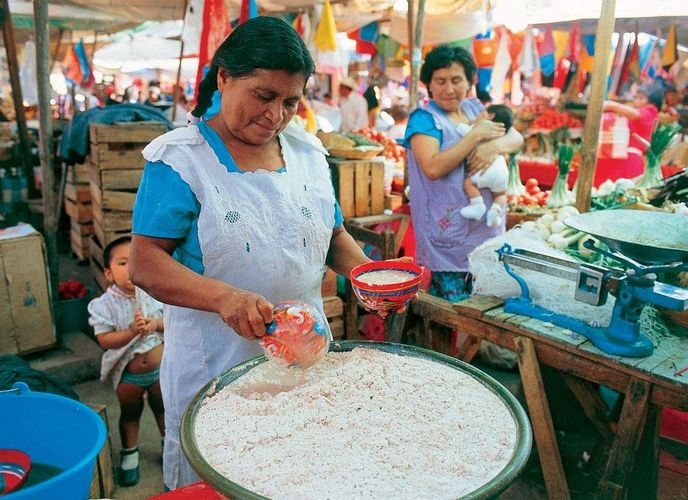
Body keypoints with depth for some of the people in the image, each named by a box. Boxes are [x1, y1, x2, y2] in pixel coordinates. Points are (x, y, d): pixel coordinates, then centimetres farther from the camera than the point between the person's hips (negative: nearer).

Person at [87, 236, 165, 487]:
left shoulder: (152, 294, -10)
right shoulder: (105, 305, -17)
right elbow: (104, 340, -19)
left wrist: (156, 324, -23)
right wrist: (132, 331, -31)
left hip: (160, 367, 2)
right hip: (128, 374, -2)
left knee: (162, 408, 20)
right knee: (130, 413, 19)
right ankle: (129, 453, 40)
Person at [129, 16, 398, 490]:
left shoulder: (308, 152, 5)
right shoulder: (180, 159, -11)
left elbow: (333, 234, 14)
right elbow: (145, 263, -15)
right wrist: (224, 297, -32)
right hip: (213, 367, -4)